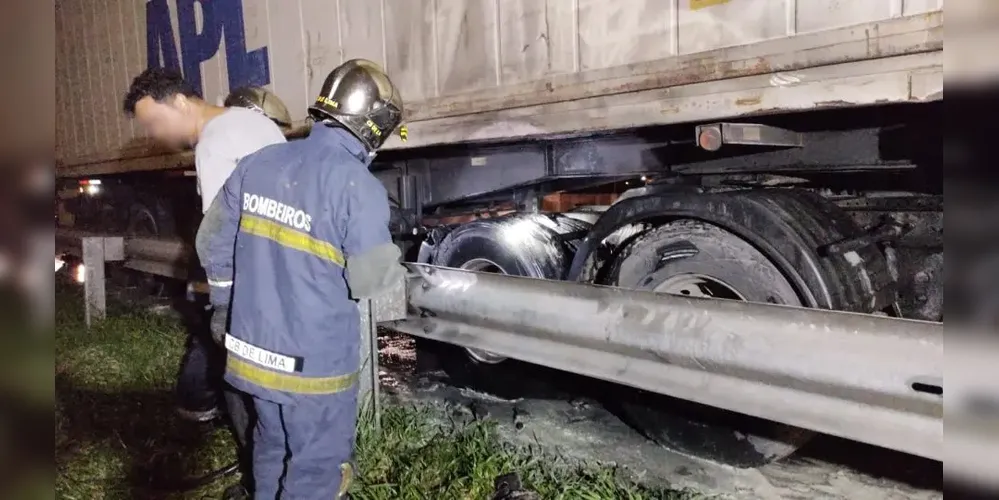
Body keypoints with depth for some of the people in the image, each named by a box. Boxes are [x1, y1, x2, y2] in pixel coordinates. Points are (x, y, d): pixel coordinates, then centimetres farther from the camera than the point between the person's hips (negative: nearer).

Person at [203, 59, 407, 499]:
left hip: (252, 347, 7)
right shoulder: (359, 186, -20)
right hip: (314, 362, -6)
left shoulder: (257, 163, 0)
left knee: (272, 448, 27)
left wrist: (222, 307, 22)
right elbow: (370, 280, -16)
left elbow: (220, 245, 8)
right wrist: (397, 271, 6)